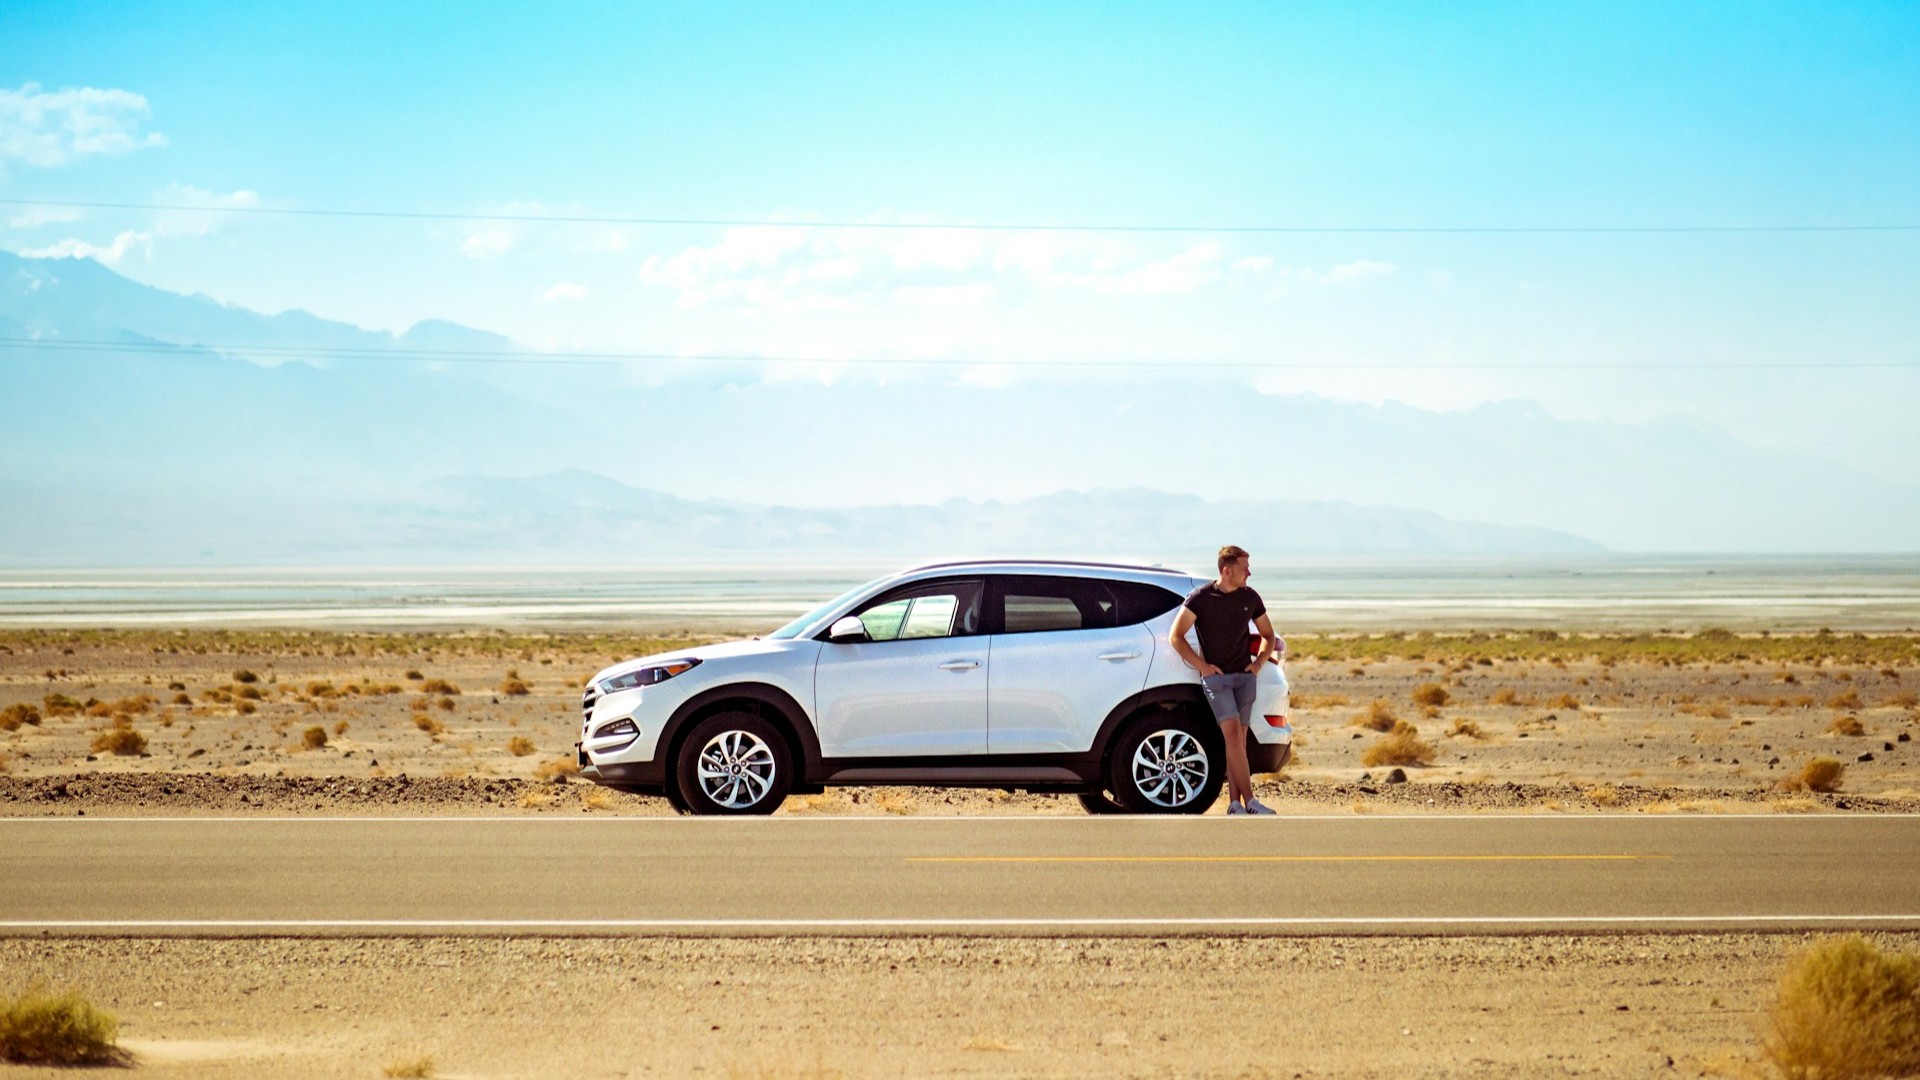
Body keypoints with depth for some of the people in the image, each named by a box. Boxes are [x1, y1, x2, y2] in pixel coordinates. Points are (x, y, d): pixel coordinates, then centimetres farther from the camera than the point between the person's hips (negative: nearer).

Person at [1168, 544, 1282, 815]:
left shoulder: (1250, 598, 8)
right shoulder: (1201, 597, -4)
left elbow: (1268, 636, 21)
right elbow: (1176, 636, -2)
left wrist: (1259, 662, 4)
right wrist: (1201, 665, -8)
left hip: (1244, 676, 4)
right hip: (1216, 677, -4)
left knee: (1238, 739, 2)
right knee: (1232, 734, -16)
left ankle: (1234, 803, 4)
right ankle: (1249, 801, -19)